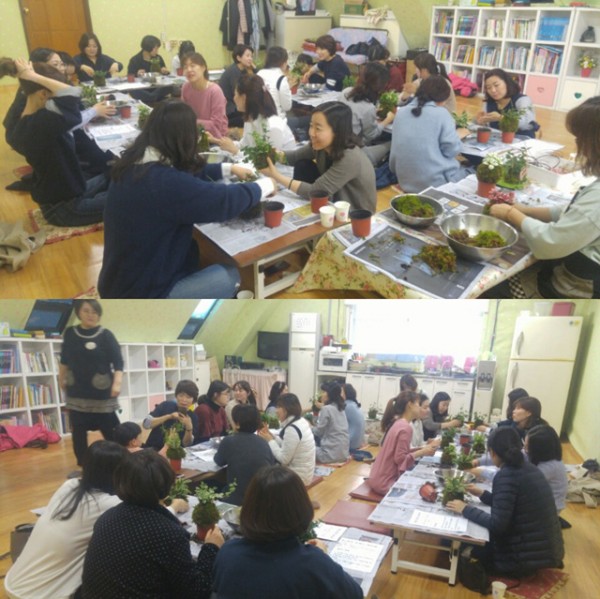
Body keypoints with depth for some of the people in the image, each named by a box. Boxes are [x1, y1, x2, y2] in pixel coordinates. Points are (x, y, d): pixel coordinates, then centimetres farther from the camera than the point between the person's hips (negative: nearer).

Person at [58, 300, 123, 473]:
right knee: (78, 430, 10)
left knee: (110, 429, 0)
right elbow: (64, 359, 16)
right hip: (76, 392, 4)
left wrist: (117, 383, -23)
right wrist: (61, 378, 20)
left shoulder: (105, 335, -8)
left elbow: (118, 362, -11)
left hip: (101, 393, -4)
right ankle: (83, 465, 23)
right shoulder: (70, 333, 2)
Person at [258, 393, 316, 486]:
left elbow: (284, 459, -21)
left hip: (297, 476, -8)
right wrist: (270, 436, 2)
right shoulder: (301, 421, 4)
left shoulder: (292, 429, -25)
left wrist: (269, 440, -12)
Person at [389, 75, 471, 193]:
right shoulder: (441, 113, -8)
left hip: (406, 182, 7)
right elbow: (451, 150, -11)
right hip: (436, 182, -7)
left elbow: (396, 149, 15)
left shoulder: (400, 112, 9)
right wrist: (457, 136, 9)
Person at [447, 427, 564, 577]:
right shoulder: (529, 469, 5)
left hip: (528, 556, -8)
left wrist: (466, 510, -10)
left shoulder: (506, 475, -20)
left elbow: (497, 525, -21)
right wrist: (483, 494, 25)